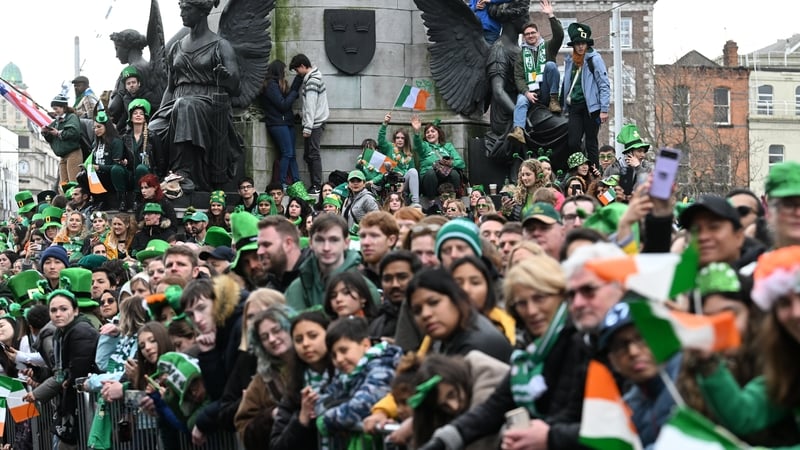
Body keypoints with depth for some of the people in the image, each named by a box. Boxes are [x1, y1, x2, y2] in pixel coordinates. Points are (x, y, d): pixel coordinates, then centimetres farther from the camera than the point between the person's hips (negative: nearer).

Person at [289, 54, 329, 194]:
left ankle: (317, 187, -8)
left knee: (313, 154, -9)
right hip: (316, 123, 10)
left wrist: (307, 127, -20)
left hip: (315, 123, -10)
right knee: (308, 155, 11)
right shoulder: (314, 77, 17)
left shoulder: (312, 81, -14)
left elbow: (311, 106, -19)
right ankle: (315, 185, 13)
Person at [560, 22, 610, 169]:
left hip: (591, 106, -5)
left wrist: (604, 109, -11)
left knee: (590, 143, -1)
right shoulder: (569, 60, 12)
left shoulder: (594, 59, -4)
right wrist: (564, 106, 15)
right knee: (572, 143, -5)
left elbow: (604, 85, -6)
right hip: (574, 106, 5)